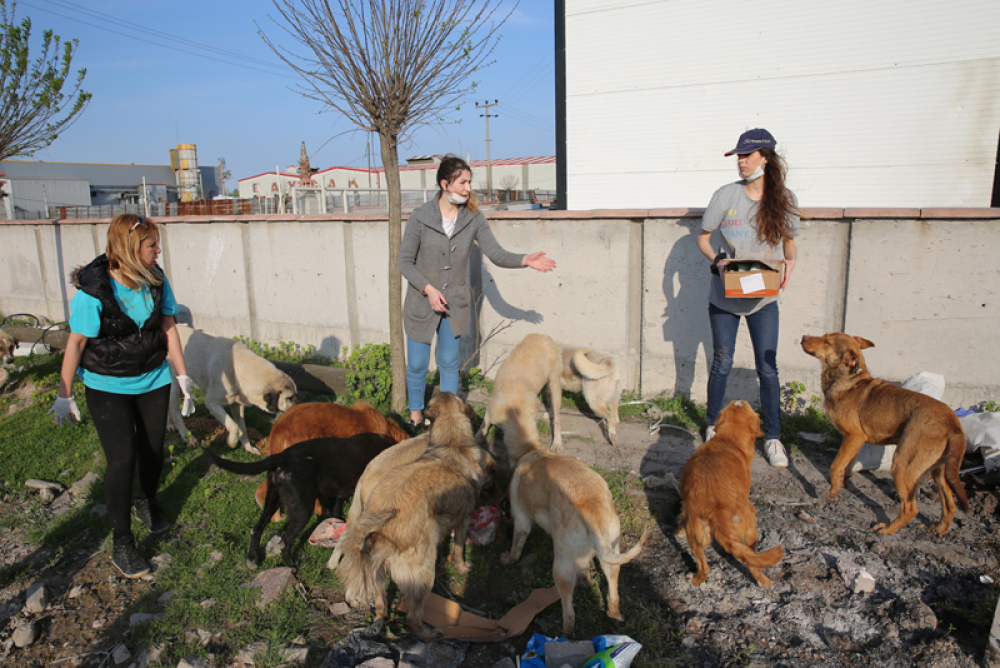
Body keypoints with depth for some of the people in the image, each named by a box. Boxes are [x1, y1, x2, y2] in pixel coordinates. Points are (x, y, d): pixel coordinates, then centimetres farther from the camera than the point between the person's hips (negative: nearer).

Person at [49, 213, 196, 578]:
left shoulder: (156, 280, -7)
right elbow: (76, 343, -13)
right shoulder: (93, 291, -21)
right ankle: (121, 544, 8)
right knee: (122, 459, -7)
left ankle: (147, 502, 45)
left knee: (152, 450, 13)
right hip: (107, 386, -4)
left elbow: (168, 327, 2)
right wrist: (64, 396, -7)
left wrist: (183, 376, 2)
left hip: (154, 380, 5)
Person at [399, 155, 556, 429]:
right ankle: (416, 414, 31)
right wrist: (428, 289, -19)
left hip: (455, 303, 2)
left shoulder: (474, 218, -4)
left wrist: (525, 260, -27)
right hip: (421, 302, -1)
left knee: (449, 363, 12)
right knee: (416, 364, 8)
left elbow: (496, 253, -10)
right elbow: (405, 261, -7)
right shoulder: (420, 217, -11)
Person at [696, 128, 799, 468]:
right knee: (722, 364, 8)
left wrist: (789, 262, -12)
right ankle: (713, 426, 29)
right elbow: (703, 238, 1)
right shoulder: (726, 195, -7)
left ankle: (773, 436, 17)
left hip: (764, 298, 1)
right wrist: (718, 260, -18)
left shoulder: (784, 199, -3)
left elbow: (789, 242, 10)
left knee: (768, 367, 2)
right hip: (725, 297, 0)